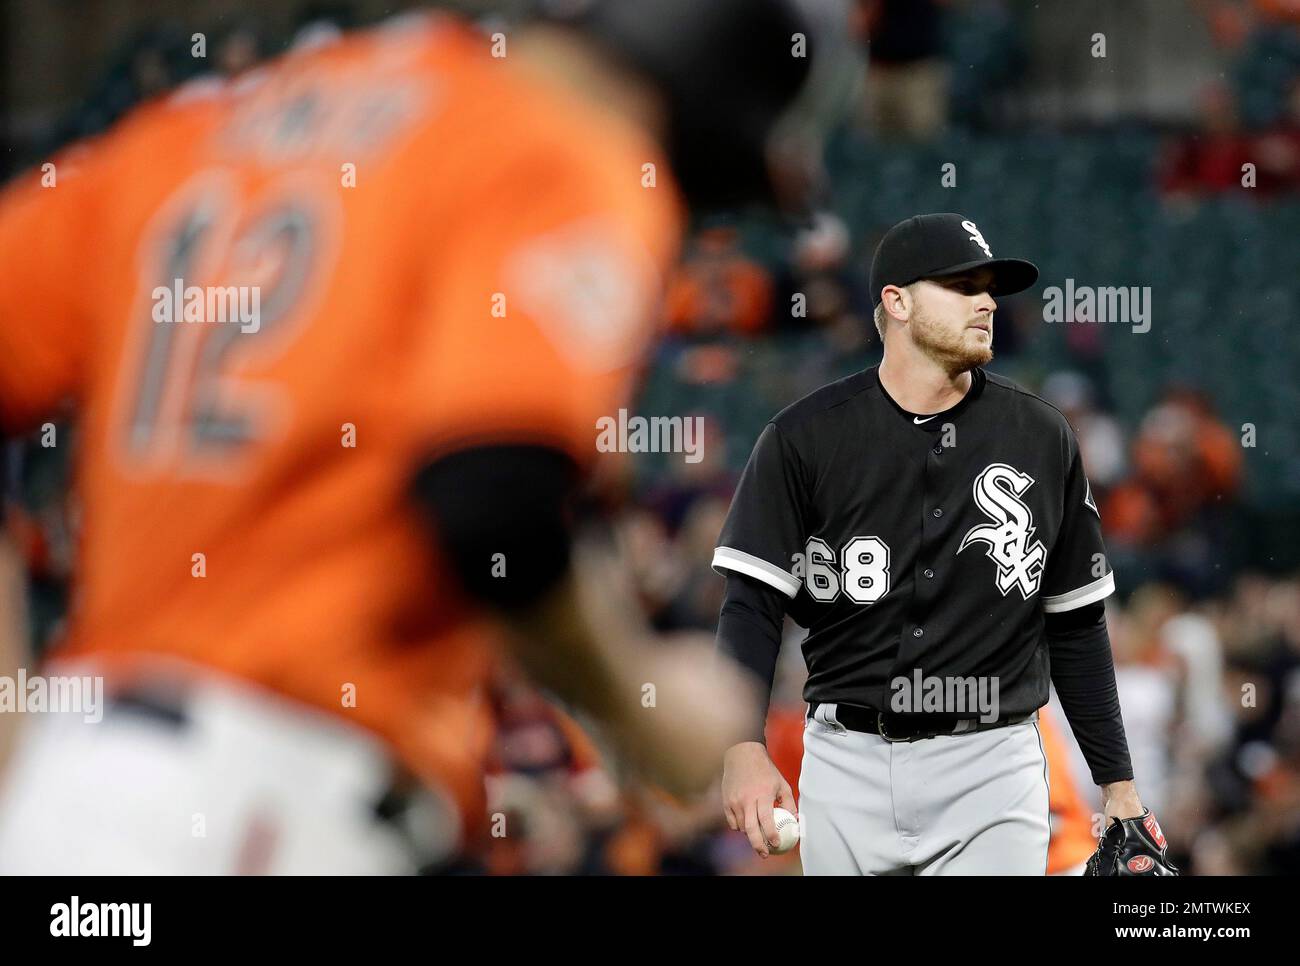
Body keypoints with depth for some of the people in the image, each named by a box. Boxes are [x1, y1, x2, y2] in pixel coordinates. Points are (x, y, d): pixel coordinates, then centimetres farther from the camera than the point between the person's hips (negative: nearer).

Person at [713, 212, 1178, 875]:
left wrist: (1120, 789, 9)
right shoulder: (806, 437, 1)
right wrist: (744, 748, -19)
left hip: (992, 772, 0)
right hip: (847, 766, 0)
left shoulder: (1042, 439, 7)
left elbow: (1077, 628, 12)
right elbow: (752, 604, -3)